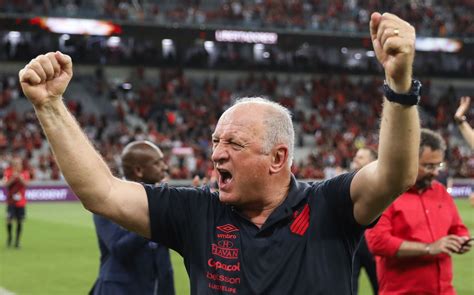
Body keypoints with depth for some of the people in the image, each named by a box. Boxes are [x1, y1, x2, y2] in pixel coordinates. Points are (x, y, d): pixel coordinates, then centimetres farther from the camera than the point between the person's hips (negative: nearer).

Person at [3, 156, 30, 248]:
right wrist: (13, 178, -23)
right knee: (9, 219, -10)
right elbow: (5, 183, -10)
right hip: (10, 201, -1)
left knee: (20, 221, 1)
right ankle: (9, 236, 16)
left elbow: (26, 183, -12)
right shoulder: (8, 171, 1)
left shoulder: (25, 172, 3)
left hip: (21, 202, 1)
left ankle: (17, 240, 12)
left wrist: (20, 177, -26)